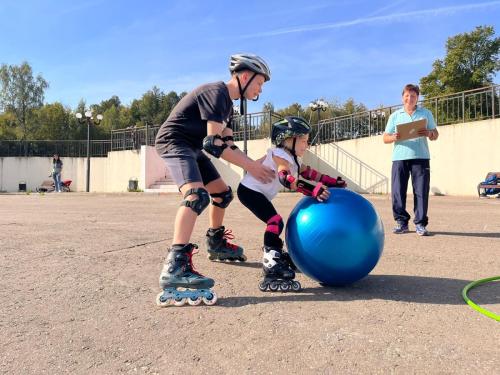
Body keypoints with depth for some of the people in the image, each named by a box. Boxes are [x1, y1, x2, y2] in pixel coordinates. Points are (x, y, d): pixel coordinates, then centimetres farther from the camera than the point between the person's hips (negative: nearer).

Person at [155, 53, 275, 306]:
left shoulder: (226, 103, 15)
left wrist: (254, 165, 5)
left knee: (223, 194, 16)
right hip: (174, 142, -11)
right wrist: (250, 166, -19)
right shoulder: (216, 93, -17)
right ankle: (175, 267, -41)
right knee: (197, 195, -33)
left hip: (192, 148, 11)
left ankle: (216, 244, 34)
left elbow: (228, 144, 14)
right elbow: (214, 143, -24)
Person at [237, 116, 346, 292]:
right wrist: (313, 190, -48)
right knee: (275, 222, -21)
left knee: (275, 222, 19)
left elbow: (307, 172, 11)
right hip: (249, 191, -10)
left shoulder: (292, 159, 10)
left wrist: (331, 182, 7)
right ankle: (271, 266, -26)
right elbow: (286, 178, -38)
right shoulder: (280, 155, -21)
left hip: (257, 192, 10)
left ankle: (276, 255, 35)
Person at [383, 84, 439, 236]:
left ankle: (420, 223, 3)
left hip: (421, 157, 0)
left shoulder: (426, 113, 14)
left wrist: (429, 134, -9)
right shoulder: (395, 116, 13)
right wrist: (394, 137, -13)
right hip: (399, 158, 1)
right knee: (398, 191, -2)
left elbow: (435, 135, 15)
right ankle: (401, 222, 8)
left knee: (421, 191, -4)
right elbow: (385, 138, 10)